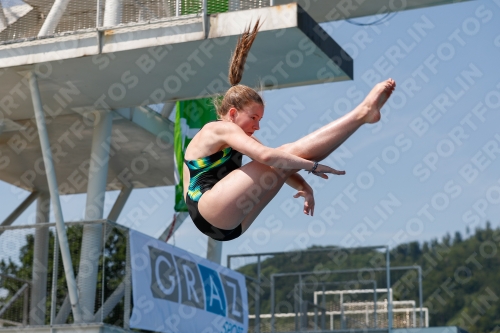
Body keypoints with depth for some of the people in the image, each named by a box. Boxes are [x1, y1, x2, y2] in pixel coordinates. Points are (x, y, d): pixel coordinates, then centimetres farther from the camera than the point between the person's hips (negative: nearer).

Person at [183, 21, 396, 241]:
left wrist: (302, 186, -3)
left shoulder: (236, 137, 22)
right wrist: (312, 166, -18)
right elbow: (266, 156, -22)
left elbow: (271, 165, 13)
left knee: (288, 159, 0)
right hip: (209, 211, -9)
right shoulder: (221, 129, -7)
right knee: (290, 154, -14)